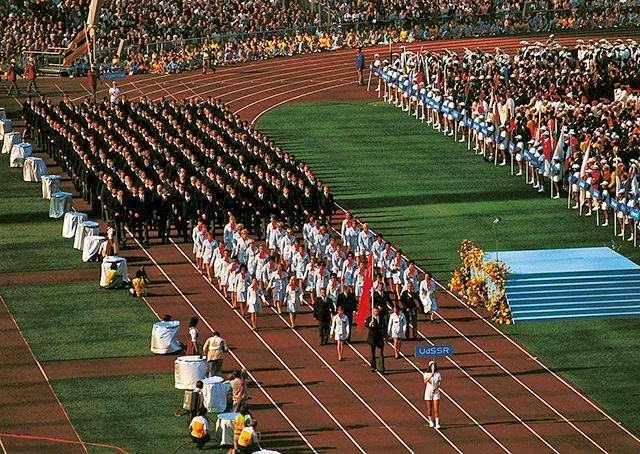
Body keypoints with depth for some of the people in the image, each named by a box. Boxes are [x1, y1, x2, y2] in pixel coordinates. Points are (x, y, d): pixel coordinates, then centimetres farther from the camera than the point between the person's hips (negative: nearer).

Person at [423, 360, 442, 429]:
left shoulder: (438, 374, 2)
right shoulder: (426, 374, -3)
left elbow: (439, 384, -6)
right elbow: (425, 381, -22)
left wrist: (436, 389, -26)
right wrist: (430, 376, -38)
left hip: (436, 393, 0)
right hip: (428, 393, 0)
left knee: (436, 409, -8)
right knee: (429, 409, 7)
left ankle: (437, 424, -14)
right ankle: (431, 422, 26)